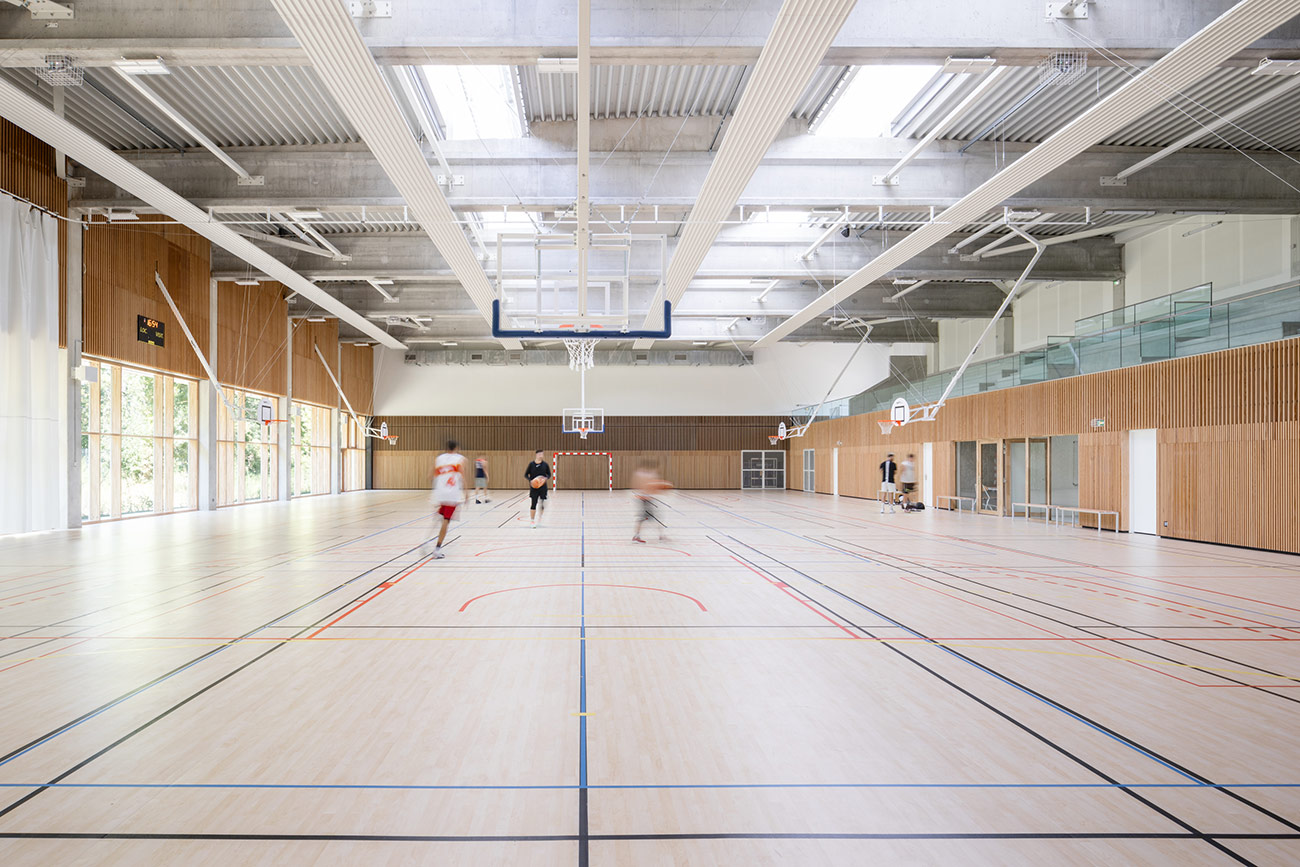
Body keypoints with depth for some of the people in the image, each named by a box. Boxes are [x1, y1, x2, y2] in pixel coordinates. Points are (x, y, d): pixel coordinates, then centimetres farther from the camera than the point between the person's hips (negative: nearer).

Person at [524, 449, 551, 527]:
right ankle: (532, 520, 8)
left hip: (543, 487, 2)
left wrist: (546, 478, -12)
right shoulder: (531, 464, -3)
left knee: (542, 504, 2)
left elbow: (549, 474, 10)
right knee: (534, 504, -3)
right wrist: (530, 480, -16)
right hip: (534, 487, -2)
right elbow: (526, 475, 1)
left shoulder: (545, 464, 1)